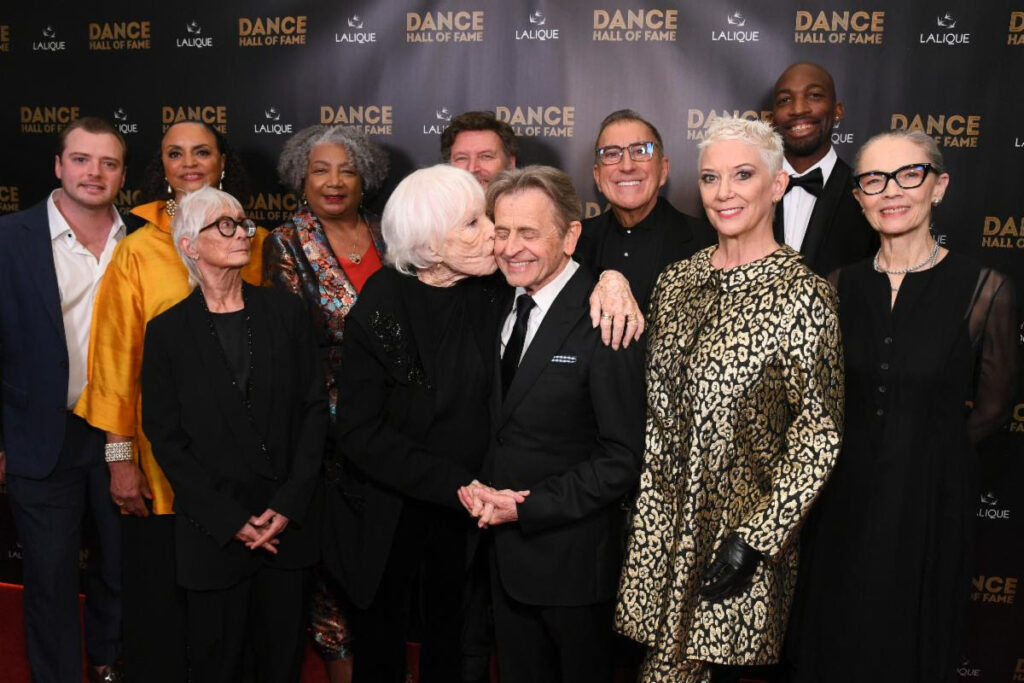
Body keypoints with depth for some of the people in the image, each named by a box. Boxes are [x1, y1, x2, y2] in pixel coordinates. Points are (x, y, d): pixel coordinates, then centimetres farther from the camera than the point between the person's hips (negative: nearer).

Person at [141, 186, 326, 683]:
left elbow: (315, 407, 1)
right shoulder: (167, 331, -1)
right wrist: (230, 521, -9)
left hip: (289, 523, 1)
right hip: (213, 530, -1)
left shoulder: (286, 312, 3)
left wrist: (290, 504, -7)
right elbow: (166, 439, -2)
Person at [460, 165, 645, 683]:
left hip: (571, 557, -6)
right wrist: (474, 487, -7)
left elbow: (623, 459, -19)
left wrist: (526, 507, -19)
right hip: (503, 550, 6)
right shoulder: (501, 306, 4)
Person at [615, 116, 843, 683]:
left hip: (745, 525, -5)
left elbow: (819, 433, -13)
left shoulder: (801, 295, -13)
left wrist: (755, 538, -15)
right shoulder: (675, 282, 5)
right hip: (665, 517, 5)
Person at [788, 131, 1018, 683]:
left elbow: (992, 407, 1)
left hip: (931, 497, -2)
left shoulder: (983, 289, -10)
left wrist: (925, 451, 6)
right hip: (846, 496, 3)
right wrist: (861, 450, 2)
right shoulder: (841, 286, 0)